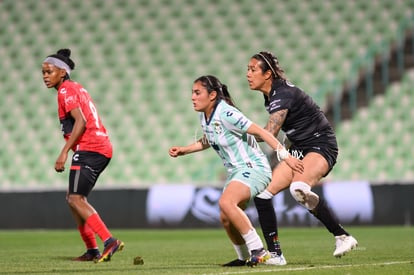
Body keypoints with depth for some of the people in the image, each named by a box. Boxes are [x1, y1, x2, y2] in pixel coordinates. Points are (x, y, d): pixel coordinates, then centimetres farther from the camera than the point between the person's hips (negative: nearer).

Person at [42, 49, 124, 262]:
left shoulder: (66, 91, -7)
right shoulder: (76, 88, 23)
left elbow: (80, 122, -19)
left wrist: (64, 152, -22)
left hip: (89, 149, -10)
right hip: (101, 148, 10)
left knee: (76, 199, -14)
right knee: (72, 197, 15)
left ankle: (109, 241, -25)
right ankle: (92, 250, 13)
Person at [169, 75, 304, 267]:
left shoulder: (226, 114, -21)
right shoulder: (204, 117, 6)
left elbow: (260, 131, -23)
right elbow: (207, 141, 28)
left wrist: (285, 155, -26)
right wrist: (183, 150, 16)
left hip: (253, 168, -9)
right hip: (236, 171, 9)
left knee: (226, 202, -30)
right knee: (225, 218, 5)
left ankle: (258, 251, -27)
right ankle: (244, 258, 25)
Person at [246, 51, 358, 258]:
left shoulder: (282, 94, -21)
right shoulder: (270, 95, 9)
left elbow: (269, 133, -31)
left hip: (322, 146, -9)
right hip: (300, 149, 10)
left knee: (298, 188, -36)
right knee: (262, 192, -4)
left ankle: (342, 237, -25)